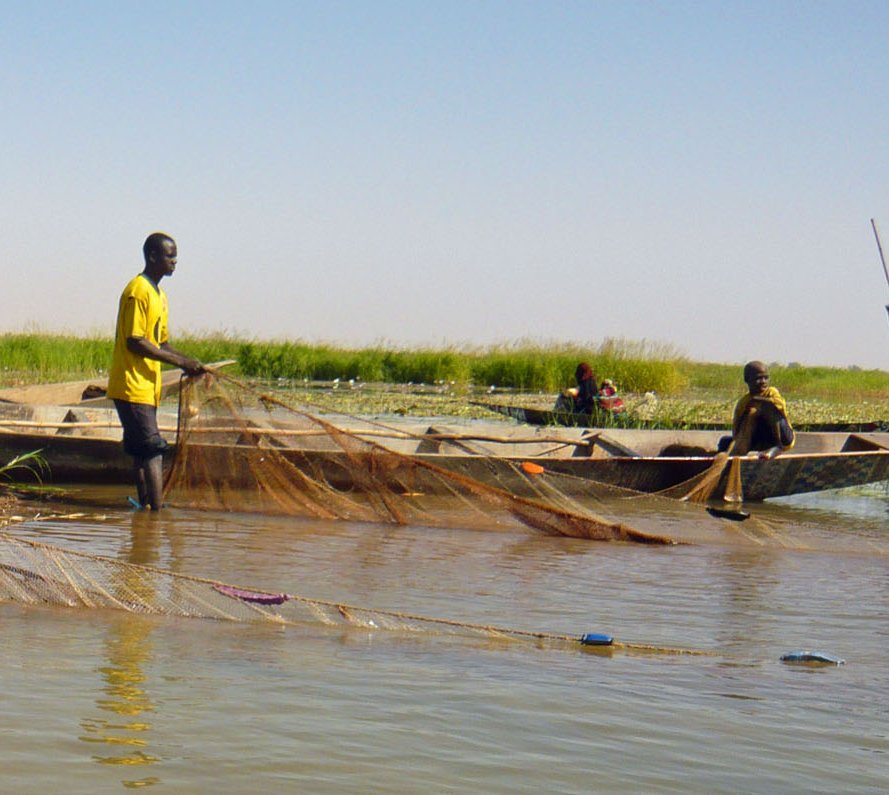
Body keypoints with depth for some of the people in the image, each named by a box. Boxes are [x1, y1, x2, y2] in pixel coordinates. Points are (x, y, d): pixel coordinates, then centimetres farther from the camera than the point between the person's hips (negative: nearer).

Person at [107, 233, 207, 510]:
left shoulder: (158, 294, 18)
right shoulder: (138, 291, -13)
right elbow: (135, 342, -19)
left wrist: (189, 363, 7)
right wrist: (180, 361, -18)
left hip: (147, 388, 10)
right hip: (132, 387, -10)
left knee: (143, 452, 11)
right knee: (153, 450, -13)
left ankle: (145, 508, 14)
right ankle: (157, 511, -15)